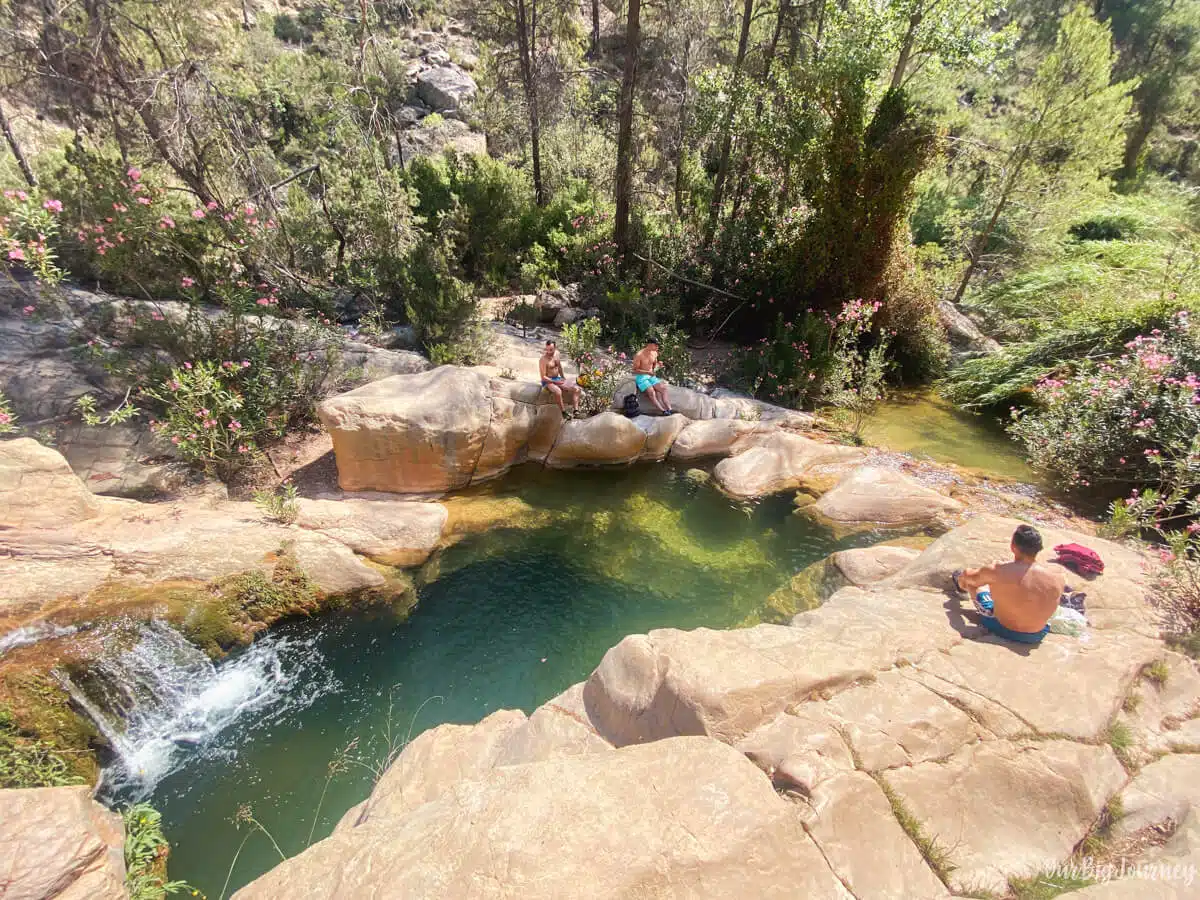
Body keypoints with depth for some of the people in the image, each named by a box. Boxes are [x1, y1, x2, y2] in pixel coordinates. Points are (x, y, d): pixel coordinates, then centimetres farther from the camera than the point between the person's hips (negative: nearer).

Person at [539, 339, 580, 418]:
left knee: (576, 388, -10)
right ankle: (564, 412, -26)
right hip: (547, 381, -7)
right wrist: (555, 382, -22)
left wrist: (563, 377, 15)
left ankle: (576, 410, -20)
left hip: (558, 379, 7)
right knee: (558, 391, -39)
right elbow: (543, 377, -18)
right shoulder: (543, 360, -16)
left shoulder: (557, 354, 4)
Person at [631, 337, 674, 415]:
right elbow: (634, 370, -13)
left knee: (662, 388, -18)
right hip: (641, 377, -6)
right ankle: (663, 411, -36)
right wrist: (647, 372, -24)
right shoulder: (639, 355, -15)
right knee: (651, 392, -29)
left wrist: (658, 364, -4)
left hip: (651, 376, 6)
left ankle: (669, 409, -27)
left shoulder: (655, 353, 5)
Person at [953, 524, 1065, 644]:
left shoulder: (996, 571, -25)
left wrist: (961, 579, 21)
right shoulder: (1057, 577, -19)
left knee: (968, 579, 19)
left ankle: (961, 585, 54)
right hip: (1036, 636, 3)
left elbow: (968, 577, -5)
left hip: (1001, 629, -2)